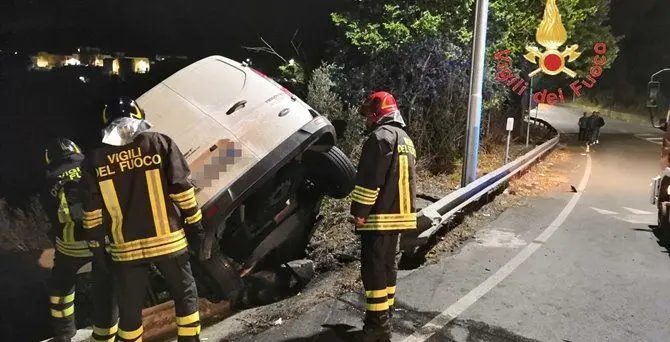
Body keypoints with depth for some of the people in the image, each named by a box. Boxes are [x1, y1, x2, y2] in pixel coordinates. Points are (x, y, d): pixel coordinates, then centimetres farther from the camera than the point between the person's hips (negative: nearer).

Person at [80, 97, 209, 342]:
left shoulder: (95, 160, 2)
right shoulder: (160, 143, -5)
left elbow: (92, 213, 3)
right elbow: (183, 191, -5)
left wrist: (96, 246, 14)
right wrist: (195, 229, 2)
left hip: (126, 249, 2)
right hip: (168, 240, -1)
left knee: (130, 307, 16)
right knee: (185, 295, 17)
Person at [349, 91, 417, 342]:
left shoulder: (380, 136, -15)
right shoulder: (405, 139, 17)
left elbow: (369, 181, -20)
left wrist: (358, 212, -15)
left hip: (380, 215, -10)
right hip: (398, 214, 10)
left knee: (373, 268, -5)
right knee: (387, 264, 17)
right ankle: (385, 314, 27)